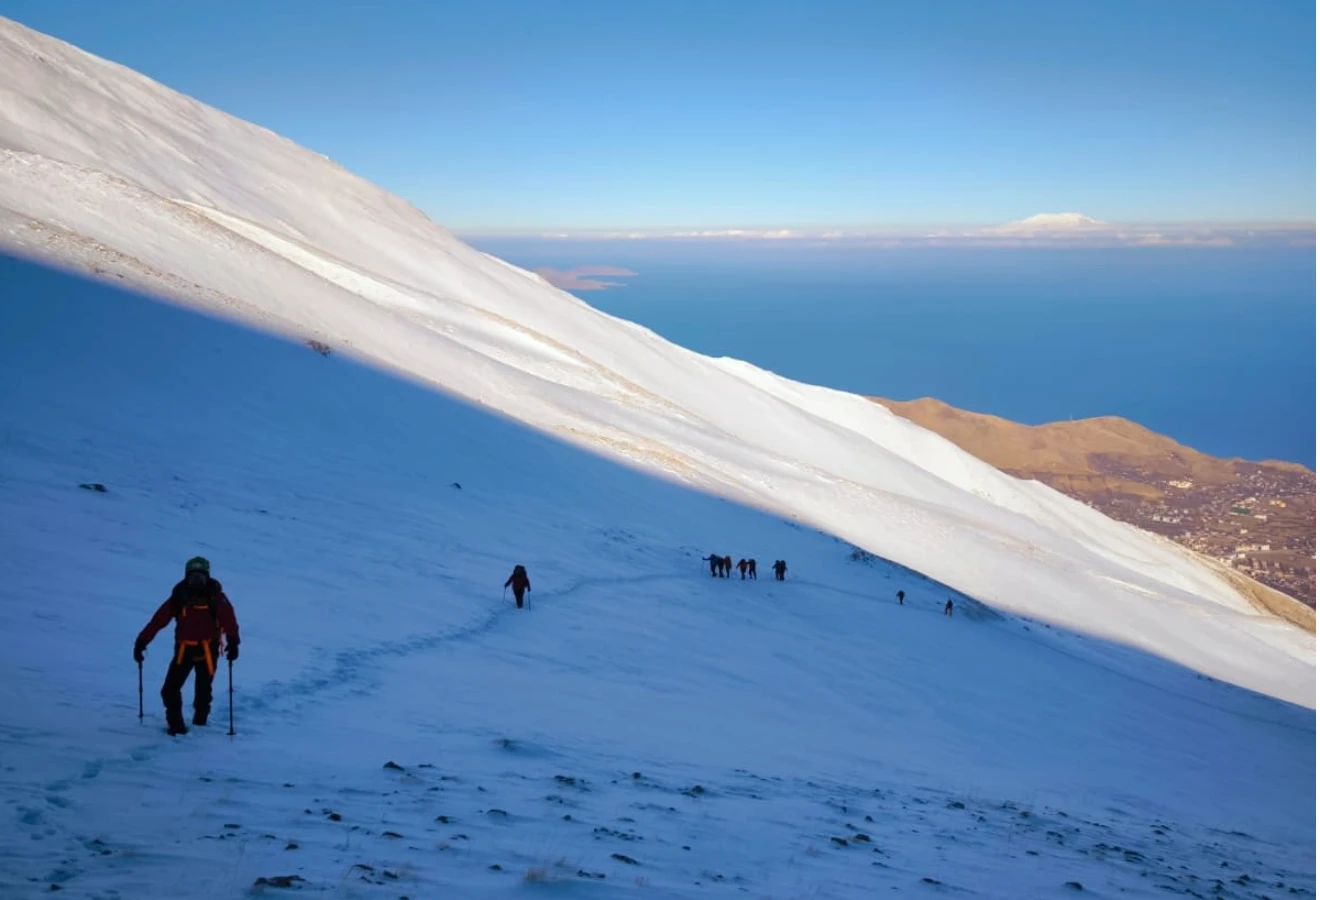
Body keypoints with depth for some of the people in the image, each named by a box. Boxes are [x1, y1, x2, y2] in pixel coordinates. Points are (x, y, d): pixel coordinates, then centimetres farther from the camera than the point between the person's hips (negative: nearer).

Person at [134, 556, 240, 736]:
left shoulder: (216, 596, -8)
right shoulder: (179, 597, -4)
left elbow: (228, 619, -18)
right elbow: (158, 620, -4)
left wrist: (232, 642, -31)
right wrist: (141, 641, -7)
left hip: (207, 650, -1)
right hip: (184, 649, 1)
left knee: (203, 690, 8)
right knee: (170, 689, -5)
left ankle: (200, 723, 28)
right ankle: (175, 723, 12)